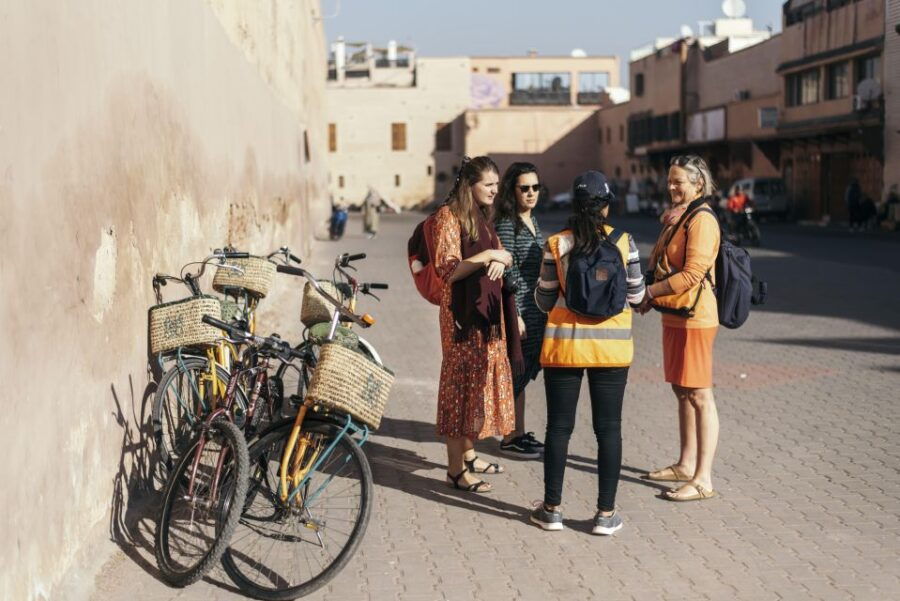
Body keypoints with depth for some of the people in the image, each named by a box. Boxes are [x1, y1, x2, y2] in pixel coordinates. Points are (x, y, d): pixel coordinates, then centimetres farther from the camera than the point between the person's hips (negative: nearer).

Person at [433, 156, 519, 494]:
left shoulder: (484, 217, 16)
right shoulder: (449, 216, -11)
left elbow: (501, 257, 17)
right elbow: (447, 269, -17)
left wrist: (500, 261, -7)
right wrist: (488, 255, -18)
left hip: (488, 310, 9)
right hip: (463, 311, -9)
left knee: (483, 379, 13)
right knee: (462, 381, -6)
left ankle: (469, 454, 25)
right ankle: (456, 469, 0)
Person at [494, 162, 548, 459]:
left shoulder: (533, 220, 14)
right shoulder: (506, 224, -13)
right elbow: (507, 272, -17)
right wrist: (515, 315, -20)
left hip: (535, 306, 9)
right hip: (518, 307, -9)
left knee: (525, 371, 14)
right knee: (517, 372, -3)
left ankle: (520, 432, 24)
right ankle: (509, 438, 6)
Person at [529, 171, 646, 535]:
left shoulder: (556, 245, -5)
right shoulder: (624, 242, -5)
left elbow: (544, 301, 1)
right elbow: (635, 297, 2)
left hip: (564, 343, 0)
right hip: (611, 346, 0)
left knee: (559, 427, 9)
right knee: (608, 428, 7)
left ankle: (551, 509, 16)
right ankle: (606, 514, 11)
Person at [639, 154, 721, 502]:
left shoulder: (702, 220, -14)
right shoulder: (677, 217, 17)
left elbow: (693, 273, -21)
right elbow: (659, 264, 15)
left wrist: (650, 291, -14)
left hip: (694, 318, -10)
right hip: (674, 316, 10)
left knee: (699, 396, -7)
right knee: (682, 391, 16)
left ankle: (703, 480, -4)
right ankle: (686, 465, 27)